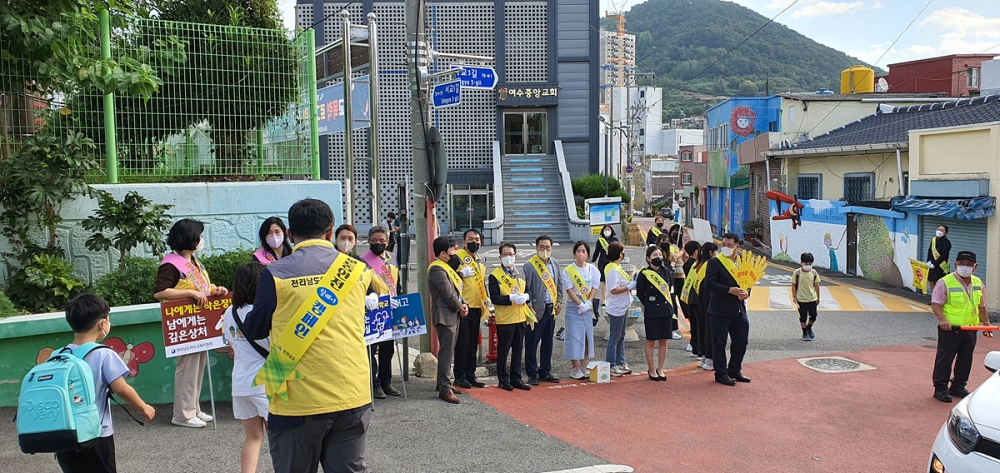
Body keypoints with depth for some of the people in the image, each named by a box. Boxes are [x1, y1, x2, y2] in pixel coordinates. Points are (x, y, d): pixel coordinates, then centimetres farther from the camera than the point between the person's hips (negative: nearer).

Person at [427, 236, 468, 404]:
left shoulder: (446, 266, 17)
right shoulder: (437, 269, -16)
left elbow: (457, 289, 17)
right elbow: (448, 294, -19)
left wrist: (464, 304, 0)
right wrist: (460, 308, -5)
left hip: (453, 315, 10)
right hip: (445, 316, -10)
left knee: (448, 351, 15)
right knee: (446, 352, -9)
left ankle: (444, 382, 24)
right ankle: (444, 389, -6)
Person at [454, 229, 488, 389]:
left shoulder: (481, 259, 17)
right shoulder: (458, 255, -6)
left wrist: (486, 297, 17)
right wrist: (461, 274, -25)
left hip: (477, 306, 7)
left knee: (473, 343, 10)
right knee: (462, 342, -4)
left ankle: (470, 374, 17)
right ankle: (459, 376, 4)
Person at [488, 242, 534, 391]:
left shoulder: (520, 273, 13)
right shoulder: (495, 276, -7)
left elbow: (528, 292, 16)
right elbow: (494, 298, -15)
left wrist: (525, 297, -7)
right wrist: (511, 298, -24)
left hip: (520, 318, 6)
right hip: (504, 319, -6)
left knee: (518, 350, 11)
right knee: (503, 351, 2)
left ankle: (516, 378, 20)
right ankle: (503, 380, 13)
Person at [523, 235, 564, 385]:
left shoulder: (555, 263, 11)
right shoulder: (529, 266, -9)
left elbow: (559, 284, 18)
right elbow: (526, 288, -11)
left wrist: (560, 301, 8)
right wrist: (530, 307, -14)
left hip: (551, 309, 6)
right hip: (537, 309, -6)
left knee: (548, 342, 13)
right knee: (532, 342, 0)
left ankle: (545, 371, 23)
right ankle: (532, 374, 8)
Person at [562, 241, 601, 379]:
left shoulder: (592, 269, 4)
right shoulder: (568, 271, -6)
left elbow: (595, 288, 1)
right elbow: (569, 290, -10)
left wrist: (588, 303, -12)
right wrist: (580, 304, -17)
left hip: (588, 308, 4)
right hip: (574, 308, -4)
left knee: (587, 335, 7)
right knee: (574, 336, -4)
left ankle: (583, 366, 17)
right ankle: (575, 368, 3)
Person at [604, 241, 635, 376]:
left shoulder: (617, 267, 10)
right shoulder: (613, 270, -22)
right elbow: (614, 290, -26)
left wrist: (631, 283, 4)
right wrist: (630, 286, -20)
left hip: (621, 308, 11)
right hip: (616, 309, -11)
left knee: (621, 336, 18)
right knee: (614, 338, -1)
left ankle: (620, 363, 27)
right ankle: (610, 366, 8)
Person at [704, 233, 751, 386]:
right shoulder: (714, 262, -7)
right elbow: (709, 283, -16)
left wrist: (746, 292, -5)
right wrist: (730, 290, -23)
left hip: (739, 310, 6)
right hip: (720, 311, -6)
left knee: (741, 341, 12)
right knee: (719, 343, 2)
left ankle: (734, 371, 27)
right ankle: (721, 374, 12)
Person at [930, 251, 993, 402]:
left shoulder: (978, 283, 10)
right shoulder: (945, 282, -10)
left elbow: (981, 307, 20)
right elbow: (936, 303, -13)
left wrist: (986, 324, 18)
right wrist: (942, 319, -26)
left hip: (970, 329, 6)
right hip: (950, 328, -6)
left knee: (966, 359, 12)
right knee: (944, 358, -1)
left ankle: (958, 386, 25)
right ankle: (940, 388, 6)